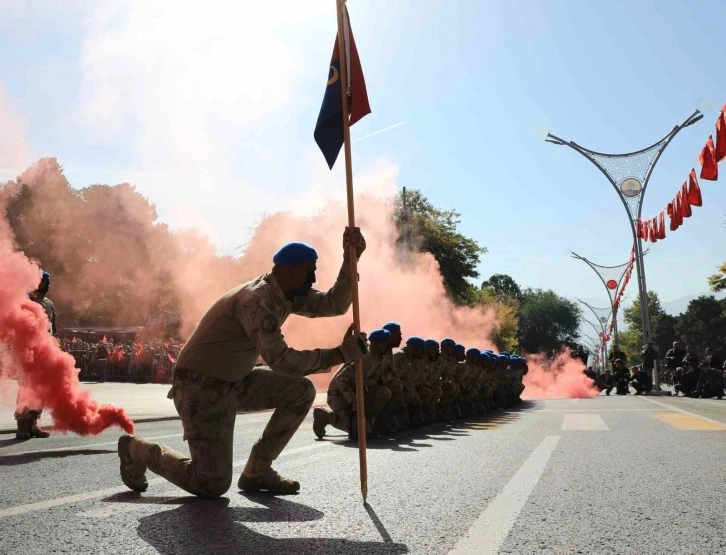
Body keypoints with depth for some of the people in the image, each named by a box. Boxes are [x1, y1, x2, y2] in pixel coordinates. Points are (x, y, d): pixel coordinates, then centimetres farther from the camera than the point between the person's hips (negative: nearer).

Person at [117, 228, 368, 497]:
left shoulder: (288, 294, 2)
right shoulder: (255, 299, -26)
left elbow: (333, 305, -1)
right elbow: (281, 360, -33)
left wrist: (349, 261, -13)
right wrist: (341, 353, -30)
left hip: (234, 382, 9)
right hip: (201, 387, -9)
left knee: (301, 391, -3)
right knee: (213, 484, -8)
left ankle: (257, 471, 7)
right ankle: (137, 450, 15)